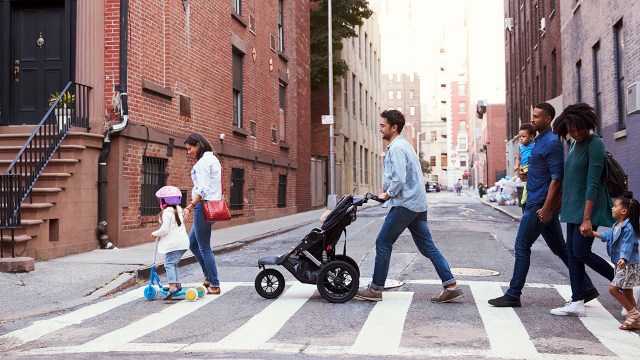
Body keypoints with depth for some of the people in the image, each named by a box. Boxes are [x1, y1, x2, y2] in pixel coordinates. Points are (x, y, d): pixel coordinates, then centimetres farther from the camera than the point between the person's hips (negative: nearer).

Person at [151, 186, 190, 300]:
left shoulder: (167, 212, -11)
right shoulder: (179, 210, 16)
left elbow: (164, 229, -17)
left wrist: (155, 233, 0)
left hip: (173, 243, -9)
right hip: (183, 242, 9)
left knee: (169, 264, -11)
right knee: (173, 264, 20)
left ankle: (172, 286, -23)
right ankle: (177, 284, 23)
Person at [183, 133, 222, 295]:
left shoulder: (203, 161, -13)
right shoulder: (213, 159, 18)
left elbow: (203, 189, -22)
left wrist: (190, 206, -27)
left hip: (204, 206, -10)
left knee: (204, 248, -2)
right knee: (192, 244, 18)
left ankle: (214, 285, 4)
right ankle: (209, 276, 20)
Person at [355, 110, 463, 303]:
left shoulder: (396, 148, -13)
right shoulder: (404, 145, 19)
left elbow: (399, 178, -22)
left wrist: (387, 195, -7)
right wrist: (389, 193, 16)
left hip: (404, 205, -10)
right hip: (418, 204, 10)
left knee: (383, 243, -1)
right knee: (427, 245, 7)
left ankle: (375, 289, 6)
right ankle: (451, 285, 3)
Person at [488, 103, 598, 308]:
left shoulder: (551, 143, -14)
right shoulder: (539, 141, 16)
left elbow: (556, 177, -19)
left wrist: (546, 208, -22)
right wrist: (526, 173, 7)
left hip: (540, 204, -10)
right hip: (539, 203, 10)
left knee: (522, 246, -4)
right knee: (559, 247, 13)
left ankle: (513, 295, 3)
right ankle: (587, 288, 19)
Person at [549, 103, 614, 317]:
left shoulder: (595, 144, -15)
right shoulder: (574, 143, 12)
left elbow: (592, 184, -20)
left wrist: (586, 219, -23)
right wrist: (562, 204, 20)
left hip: (588, 207, -9)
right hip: (573, 207, 9)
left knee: (581, 252, -9)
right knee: (572, 252, 6)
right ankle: (577, 303, 10)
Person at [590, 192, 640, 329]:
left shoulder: (628, 227, -19)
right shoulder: (617, 225, 9)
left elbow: (627, 245, -28)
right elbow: (608, 235, 23)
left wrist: (623, 259, -41)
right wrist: (592, 233, 24)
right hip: (622, 265, 9)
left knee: (613, 288, -11)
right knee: (627, 292, 11)